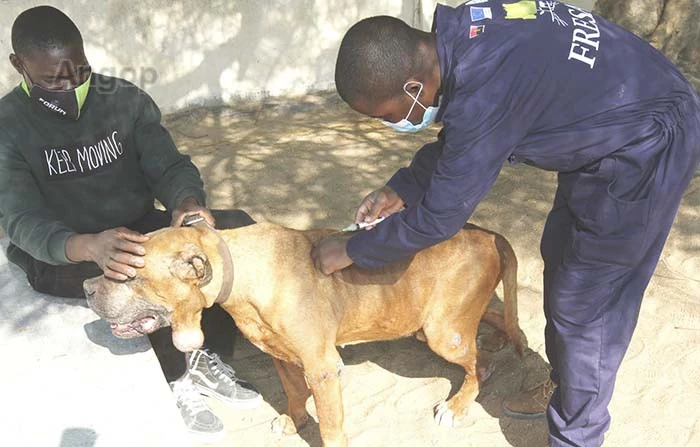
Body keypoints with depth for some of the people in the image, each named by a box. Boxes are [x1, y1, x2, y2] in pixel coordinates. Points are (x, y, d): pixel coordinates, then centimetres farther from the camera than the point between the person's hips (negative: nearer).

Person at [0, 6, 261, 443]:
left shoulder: (125, 99, -5)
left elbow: (169, 165, -10)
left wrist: (187, 204, -36)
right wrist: (90, 246, -46)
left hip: (137, 230, 4)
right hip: (59, 257, -4)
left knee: (238, 227, -17)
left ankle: (205, 358, -7)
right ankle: (178, 379, -8)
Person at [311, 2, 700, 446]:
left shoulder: (483, 94, -34)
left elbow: (438, 218, -23)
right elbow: (457, 138, 9)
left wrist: (351, 250, -10)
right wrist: (401, 188, 7)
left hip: (649, 149, -9)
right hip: (609, 123, 9)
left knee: (585, 304, 0)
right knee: (561, 256, 19)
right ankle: (563, 388, 39)